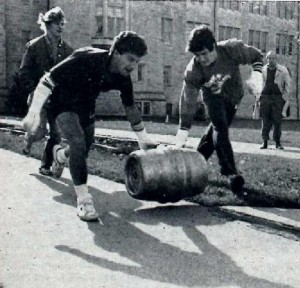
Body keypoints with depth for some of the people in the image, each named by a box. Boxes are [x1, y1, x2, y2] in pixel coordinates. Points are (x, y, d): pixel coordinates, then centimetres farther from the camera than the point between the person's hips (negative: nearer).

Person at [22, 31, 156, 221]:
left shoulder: (122, 77, -17)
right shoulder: (87, 59, -35)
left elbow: (131, 108, -1)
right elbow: (48, 80, -33)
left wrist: (144, 138, 4)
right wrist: (34, 112, -42)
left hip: (86, 105, 6)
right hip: (64, 103, -6)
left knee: (85, 147, 16)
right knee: (78, 141, -26)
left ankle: (60, 155, 54)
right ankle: (83, 200, -17)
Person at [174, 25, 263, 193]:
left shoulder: (232, 49, -30)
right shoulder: (192, 71, -30)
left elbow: (256, 56, -12)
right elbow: (188, 102, -26)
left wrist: (257, 73, -33)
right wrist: (183, 131, -27)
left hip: (234, 96, 2)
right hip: (214, 97, -2)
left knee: (218, 127, 7)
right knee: (220, 128, -22)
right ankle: (230, 172, -23)